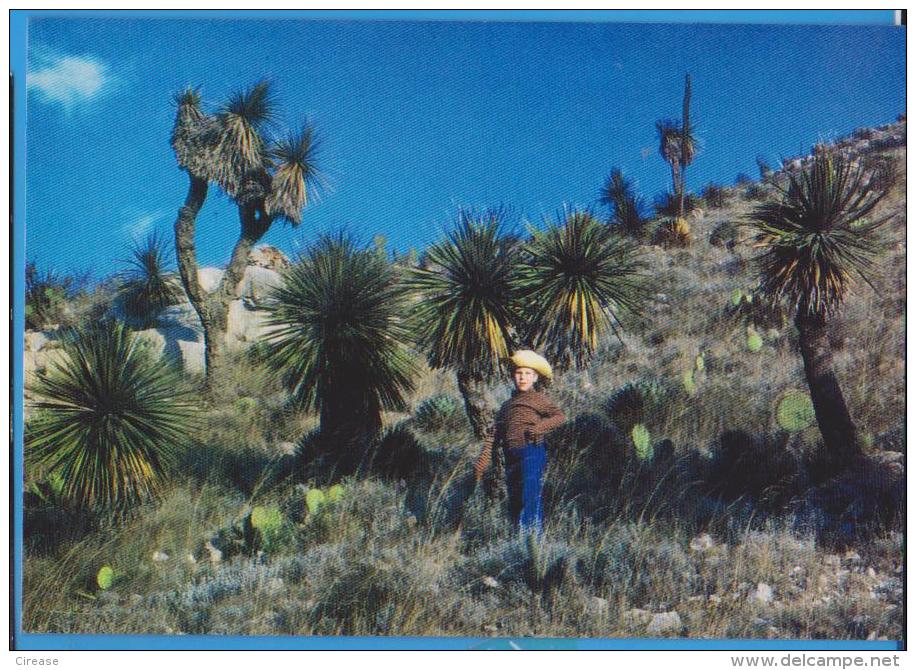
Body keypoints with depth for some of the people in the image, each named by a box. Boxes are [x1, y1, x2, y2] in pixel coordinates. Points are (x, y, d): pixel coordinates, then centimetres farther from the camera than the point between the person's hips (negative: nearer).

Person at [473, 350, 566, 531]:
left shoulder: (539, 399, 7)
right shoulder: (507, 405, 24)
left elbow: (560, 416, -8)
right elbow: (494, 433, 15)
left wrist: (539, 428, -21)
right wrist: (484, 458, 3)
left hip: (533, 453, -6)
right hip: (512, 458, 7)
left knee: (530, 498, -17)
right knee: (514, 502, 6)